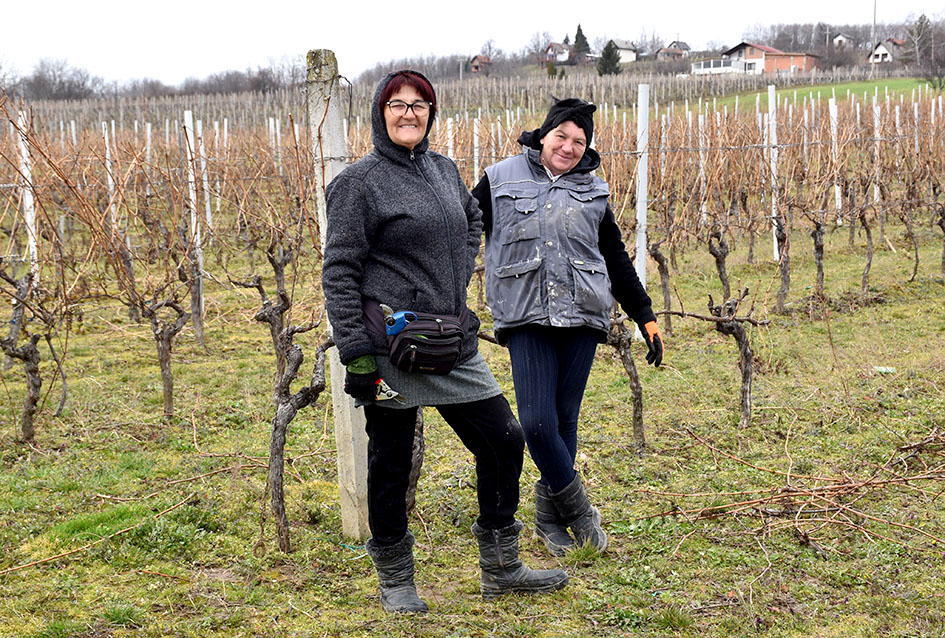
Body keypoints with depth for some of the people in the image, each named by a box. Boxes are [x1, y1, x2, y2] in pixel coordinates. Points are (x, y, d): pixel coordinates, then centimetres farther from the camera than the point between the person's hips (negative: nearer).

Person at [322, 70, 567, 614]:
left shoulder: (444, 170, 11)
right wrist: (355, 353, -15)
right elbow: (339, 271, -9)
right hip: (390, 345, -6)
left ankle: (501, 569, 20)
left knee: (505, 442, 6)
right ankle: (396, 582, 22)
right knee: (391, 465, 4)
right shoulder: (360, 182, -7)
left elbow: (473, 220, 31)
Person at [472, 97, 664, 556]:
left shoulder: (593, 191, 13)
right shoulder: (500, 180, 5)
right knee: (537, 421, -11)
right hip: (526, 319, -2)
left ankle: (550, 518, 20)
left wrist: (645, 317, 18)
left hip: (582, 316, 2)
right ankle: (578, 511, 8)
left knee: (565, 419, 5)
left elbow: (617, 260, 20)